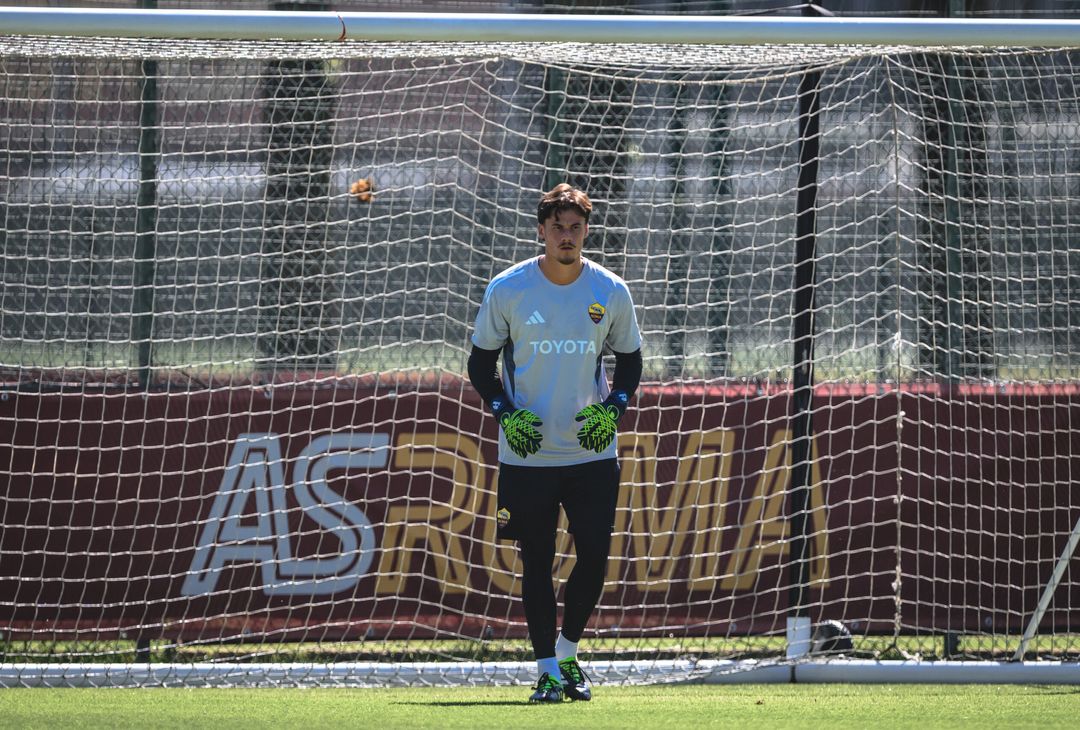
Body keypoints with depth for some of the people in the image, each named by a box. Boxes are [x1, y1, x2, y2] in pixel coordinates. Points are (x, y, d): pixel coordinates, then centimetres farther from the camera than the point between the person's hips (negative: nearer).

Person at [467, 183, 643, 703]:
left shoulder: (611, 292, 0)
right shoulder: (507, 289, -4)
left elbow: (629, 361, 12)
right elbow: (481, 362, 4)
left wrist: (613, 409, -7)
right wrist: (505, 413, -11)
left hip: (592, 452, 1)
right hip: (527, 454, -1)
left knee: (595, 556, -2)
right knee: (536, 561, -1)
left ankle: (568, 652, 20)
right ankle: (547, 669, 7)